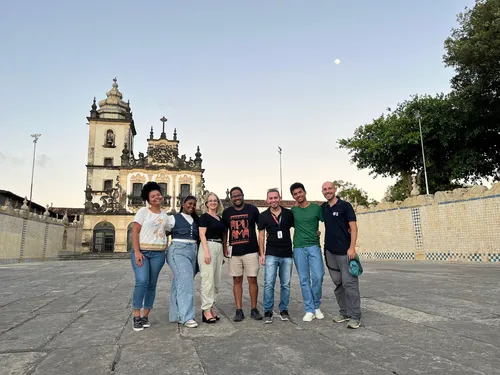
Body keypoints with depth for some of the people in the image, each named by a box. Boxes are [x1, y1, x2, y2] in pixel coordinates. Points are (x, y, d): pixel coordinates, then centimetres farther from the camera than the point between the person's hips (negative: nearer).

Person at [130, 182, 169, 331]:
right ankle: (136, 316, -3)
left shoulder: (164, 214, 13)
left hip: (158, 254, 4)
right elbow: (135, 232, -6)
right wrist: (137, 252, -14)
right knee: (142, 282, -16)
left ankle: (145, 316, 16)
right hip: (141, 251, -4)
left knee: (152, 284, 6)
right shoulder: (143, 211, 0)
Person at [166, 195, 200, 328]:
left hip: (193, 252, 5)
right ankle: (187, 317, -17)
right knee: (185, 281, -17)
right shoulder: (173, 218, 3)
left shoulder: (196, 221, 17)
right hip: (178, 251, -5)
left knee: (180, 283, 9)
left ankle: (176, 315, 17)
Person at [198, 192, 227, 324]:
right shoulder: (204, 217, -1)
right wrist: (206, 252, -19)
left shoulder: (220, 218, 18)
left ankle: (210, 307, 18)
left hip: (219, 248, 7)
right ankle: (206, 310, -3)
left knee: (216, 280, 9)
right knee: (208, 279, -8)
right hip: (208, 247, -7)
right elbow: (202, 235, -9)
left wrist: (224, 251, 15)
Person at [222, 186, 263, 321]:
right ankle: (239, 310, 14)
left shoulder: (252, 209, 0)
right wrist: (225, 248, 6)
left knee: (252, 280, 2)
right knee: (237, 281, 6)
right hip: (234, 252, 2)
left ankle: (254, 309, 14)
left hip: (251, 251, -2)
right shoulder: (227, 212, 7)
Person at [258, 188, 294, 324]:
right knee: (269, 283, -4)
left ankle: (283, 310, 22)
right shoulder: (263, 216, 1)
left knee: (286, 284, 8)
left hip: (287, 254, 1)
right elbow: (261, 235, 5)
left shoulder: (289, 213, 1)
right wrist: (262, 254, 0)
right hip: (271, 254, -1)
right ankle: (268, 311, 7)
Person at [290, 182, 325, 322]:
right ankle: (309, 310, 12)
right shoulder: (293, 210, 8)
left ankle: (317, 306, 15)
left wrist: (319, 232, -5)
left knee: (318, 276, -7)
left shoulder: (316, 208, 1)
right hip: (299, 248, 2)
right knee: (304, 279, 3)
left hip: (314, 246, -1)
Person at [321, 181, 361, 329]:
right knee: (338, 283, 11)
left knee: (349, 283, -5)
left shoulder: (345, 205, -5)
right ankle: (344, 312, 21)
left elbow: (353, 227, -9)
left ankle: (355, 316, 1)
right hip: (330, 251, 5)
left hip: (345, 251, -5)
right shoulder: (323, 207, 10)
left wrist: (352, 247, -18)